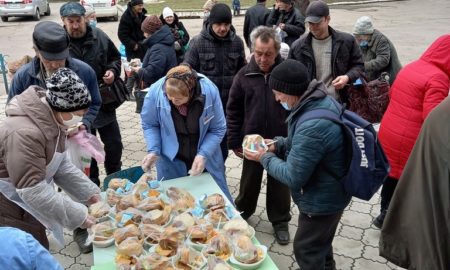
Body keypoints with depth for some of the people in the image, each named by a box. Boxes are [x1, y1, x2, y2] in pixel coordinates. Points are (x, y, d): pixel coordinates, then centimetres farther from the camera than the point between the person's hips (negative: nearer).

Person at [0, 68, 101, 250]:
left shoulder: (53, 123, -4)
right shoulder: (25, 134, -33)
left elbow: (62, 165, 4)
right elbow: (33, 190, -34)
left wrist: (90, 193, -4)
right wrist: (77, 216, -28)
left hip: (27, 207, 8)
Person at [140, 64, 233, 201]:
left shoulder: (209, 91, -24)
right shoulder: (155, 92, -23)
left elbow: (218, 129, -12)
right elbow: (149, 125, -5)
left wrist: (204, 154, -23)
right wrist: (154, 150, -18)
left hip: (206, 158, 1)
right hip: (170, 160, 0)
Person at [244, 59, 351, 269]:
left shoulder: (312, 126, -38)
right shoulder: (323, 101, -6)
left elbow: (293, 177, -28)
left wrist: (265, 158, -14)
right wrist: (278, 144, -1)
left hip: (321, 199, -9)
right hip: (329, 192, 9)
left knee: (306, 249, 14)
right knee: (321, 242, 31)